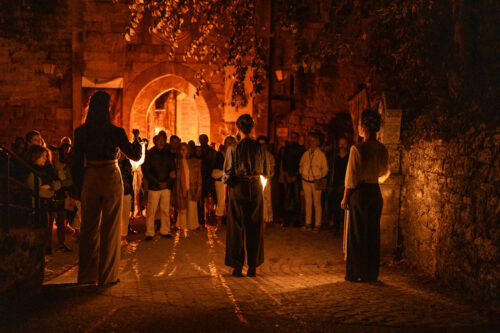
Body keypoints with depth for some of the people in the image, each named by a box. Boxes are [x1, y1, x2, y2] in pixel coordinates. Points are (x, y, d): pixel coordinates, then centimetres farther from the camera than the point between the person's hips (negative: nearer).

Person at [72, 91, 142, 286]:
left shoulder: (81, 132, -1)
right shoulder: (115, 132, -11)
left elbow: (77, 161, 2)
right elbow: (135, 156, -3)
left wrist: (79, 185, 11)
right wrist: (137, 139, 15)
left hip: (89, 180, 3)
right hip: (111, 178, -3)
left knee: (89, 227, 13)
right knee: (110, 228, 6)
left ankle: (87, 275, 19)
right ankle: (107, 275, 11)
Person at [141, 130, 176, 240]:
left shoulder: (169, 154, 9)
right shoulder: (150, 153, 2)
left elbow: (173, 170, 10)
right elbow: (145, 170, -2)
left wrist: (167, 182, -5)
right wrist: (157, 182, -8)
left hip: (166, 186, 3)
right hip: (154, 187, -3)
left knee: (165, 210, 5)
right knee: (151, 211, -4)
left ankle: (164, 231, 14)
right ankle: (149, 232, 4)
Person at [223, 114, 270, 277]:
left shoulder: (233, 149, -10)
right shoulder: (260, 148, -3)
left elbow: (227, 174, -8)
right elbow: (266, 172, 5)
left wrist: (227, 180, 11)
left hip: (237, 189, -2)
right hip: (255, 188, 2)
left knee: (237, 228, 8)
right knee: (254, 227, 11)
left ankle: (237, 266, 10)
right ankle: (252, 266, 15)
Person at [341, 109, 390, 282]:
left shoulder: (357, 149, -15)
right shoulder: (382, 149, 2)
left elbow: (352, 178, -12)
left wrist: (345, 198, -2)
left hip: (360, 192, -5)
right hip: (376, 193, 5)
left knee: (357, 234, 5)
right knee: (373, 234, 12)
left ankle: (355, 273, 13)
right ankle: (371, 274, 19)